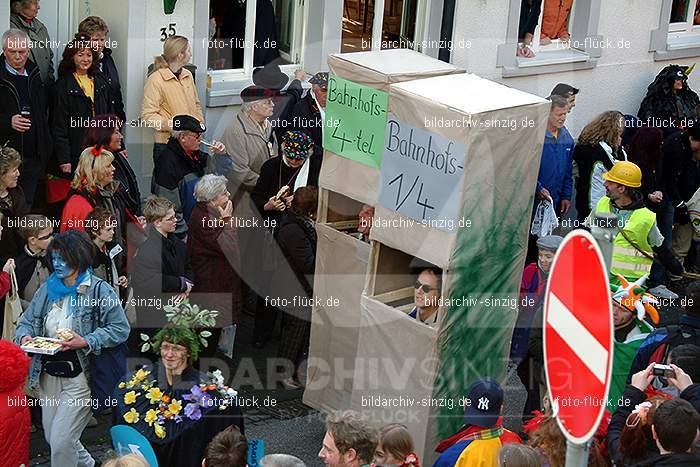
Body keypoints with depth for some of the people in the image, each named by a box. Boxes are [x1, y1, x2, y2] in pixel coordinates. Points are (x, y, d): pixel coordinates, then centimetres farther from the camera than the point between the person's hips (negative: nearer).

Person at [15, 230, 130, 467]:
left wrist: (86, 342, -22)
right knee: (52, 437, 19)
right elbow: (27, 320, 12)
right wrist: (25, 336, -11)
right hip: (49, 375, 7)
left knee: (61, 443, -8)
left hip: (79, 378, -7)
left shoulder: (98, 290, -11)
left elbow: (120, 328, -13)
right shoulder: (48, 288, 6)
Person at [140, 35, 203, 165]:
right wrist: (172, 125, -23)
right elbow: (147, 115, -15)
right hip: (166, 144, -6)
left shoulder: (188, 75, 12)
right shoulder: (156, 79, -11)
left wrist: (200, 124, 7)